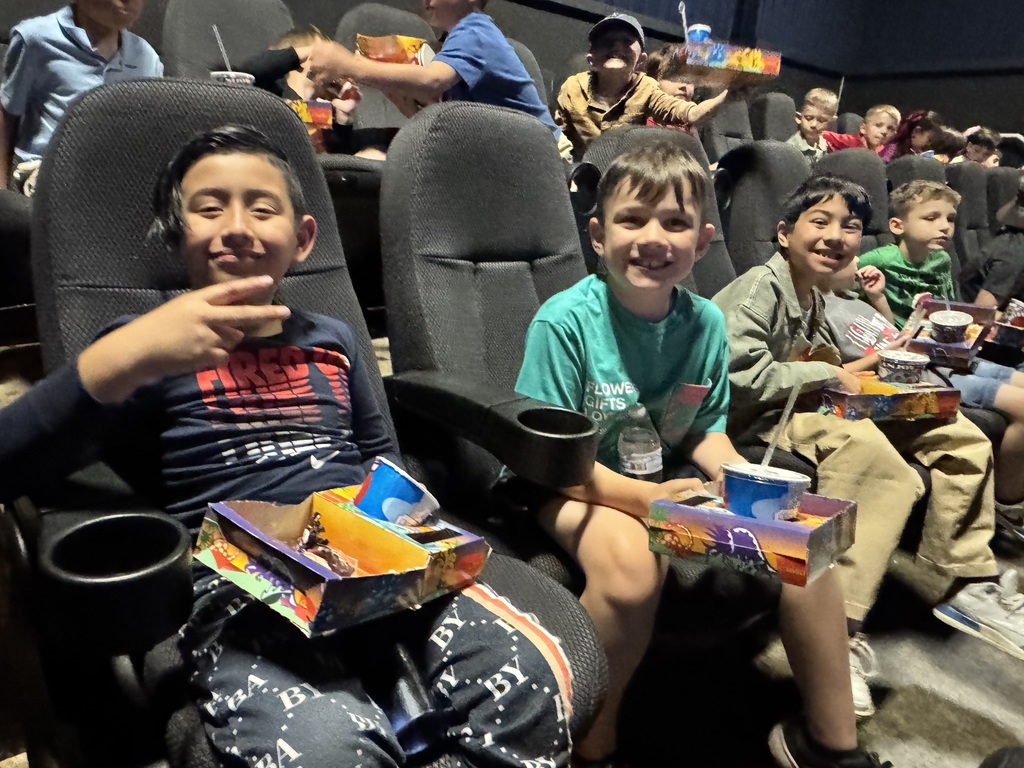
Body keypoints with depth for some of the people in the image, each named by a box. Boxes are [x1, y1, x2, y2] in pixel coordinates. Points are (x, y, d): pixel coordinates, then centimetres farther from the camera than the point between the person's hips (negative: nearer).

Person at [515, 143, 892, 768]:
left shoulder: (706, 322, -3)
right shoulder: (565, 322, -19)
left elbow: (705, 427, 9)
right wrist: (643, 496, -32)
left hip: (668, 479, 6)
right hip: (572, 484, -5)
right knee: (632, 563, -37)